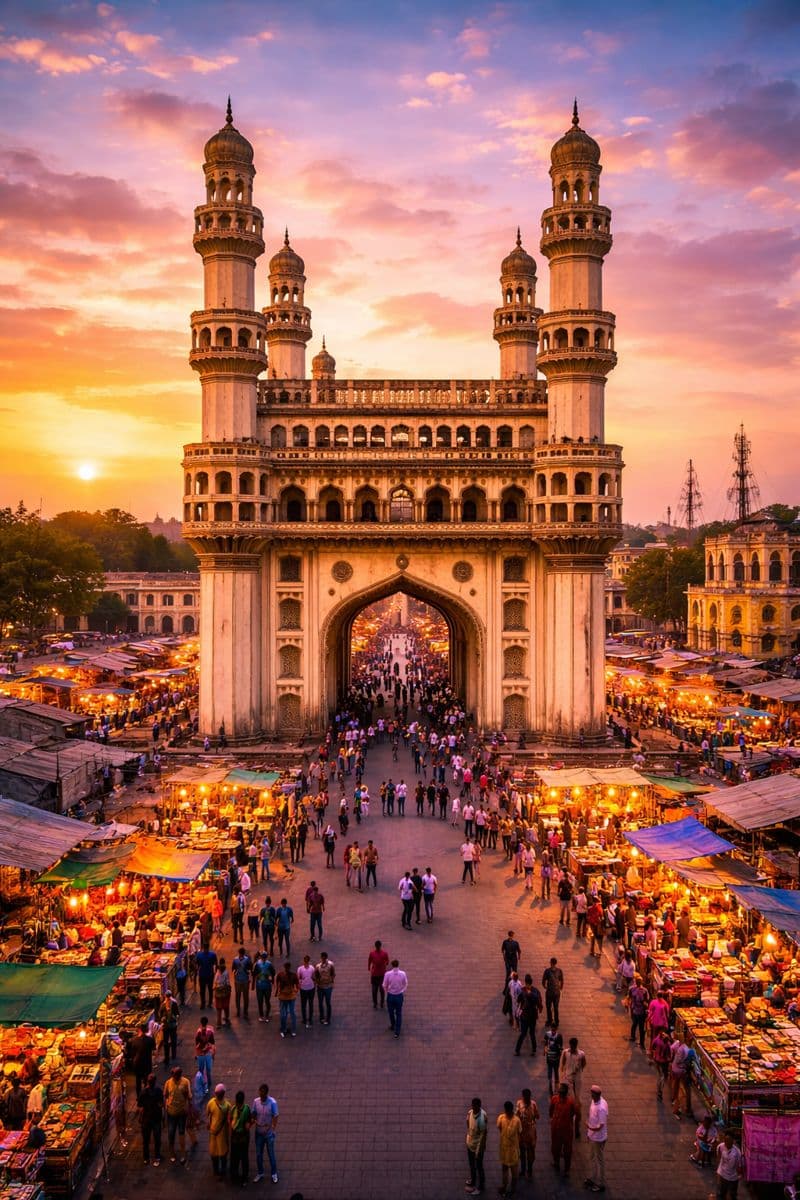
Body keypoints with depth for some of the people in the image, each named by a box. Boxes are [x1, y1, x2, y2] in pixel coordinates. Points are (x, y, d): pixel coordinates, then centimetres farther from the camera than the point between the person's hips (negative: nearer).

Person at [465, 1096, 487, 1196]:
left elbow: (484, 1133, -23)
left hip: (478, 1144, -6)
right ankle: (473, 1181, 49)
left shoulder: (483, 1116, -29)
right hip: (470, 1143, 6)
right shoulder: (470, 1112, -10)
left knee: (479, 1166, 11)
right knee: (471, 1164, 26)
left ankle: (480, 1187, 31)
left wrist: (481, 1148, -20)